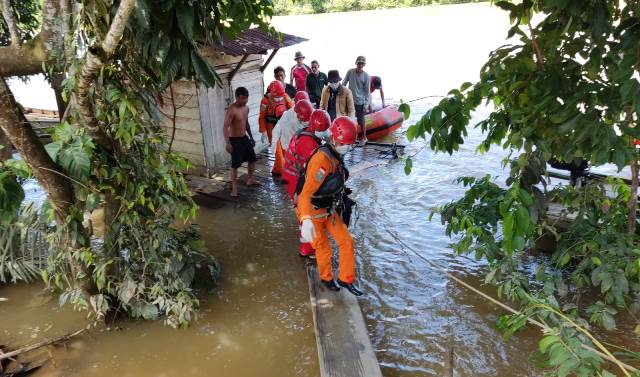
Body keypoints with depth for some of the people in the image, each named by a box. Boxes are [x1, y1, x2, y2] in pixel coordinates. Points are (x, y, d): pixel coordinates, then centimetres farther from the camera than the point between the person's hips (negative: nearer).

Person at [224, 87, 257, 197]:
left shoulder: (246, 108, 4)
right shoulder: (231, 110, -20)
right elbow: (226, 127, -22)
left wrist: (251, 137, 21)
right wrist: (228, 143, -28)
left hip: (244, 138, 8)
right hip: (235, 140, -8)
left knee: (252, 159, 17)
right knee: (235, 165, -4)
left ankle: (250, 180, 37)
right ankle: (234, 188, 6)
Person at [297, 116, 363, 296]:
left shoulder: (335, 156, -2)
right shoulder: (322, 160, -31)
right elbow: (306, 192, -37)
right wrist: (306, 221, -48)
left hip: (329, 209, 8)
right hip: (312, 212, -8)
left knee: (346, 242, 9)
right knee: (324, 249, 11)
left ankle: (346, 279, 27)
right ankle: (326, 278, 39)